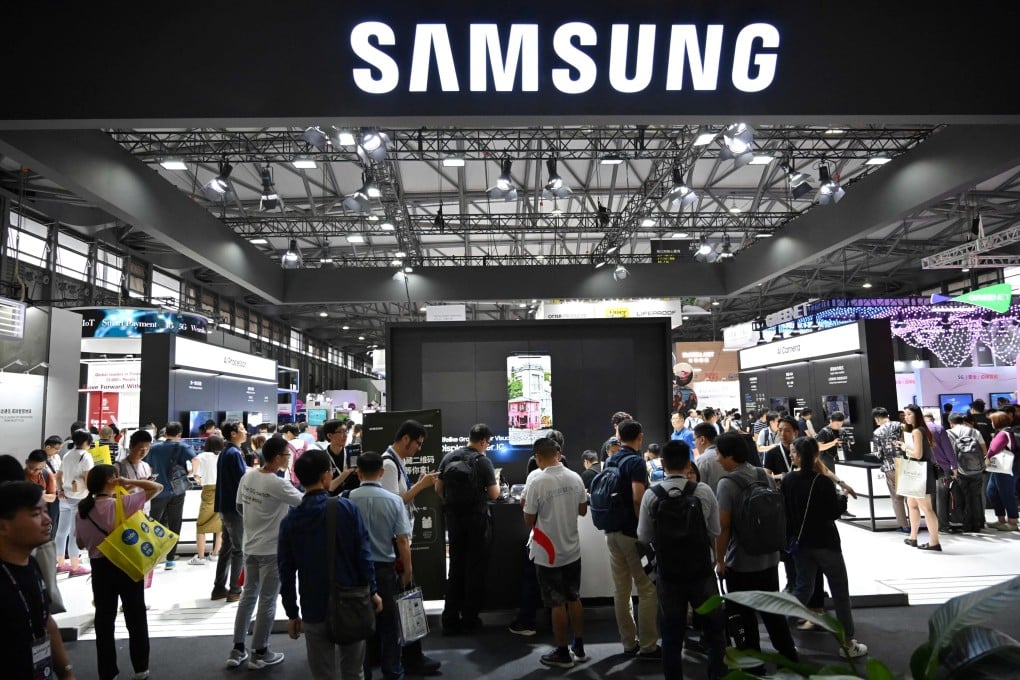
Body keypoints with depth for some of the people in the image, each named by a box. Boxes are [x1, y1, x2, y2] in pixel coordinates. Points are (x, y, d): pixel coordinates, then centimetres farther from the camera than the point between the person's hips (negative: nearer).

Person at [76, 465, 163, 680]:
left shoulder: (83, 510, -3)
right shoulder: (123, 503, -18)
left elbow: (81, 543, 8)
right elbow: (157, 487, -16)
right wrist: (128, 482, -12)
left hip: (100, 567, 4)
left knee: (104, 619, 14)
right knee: (136, 617, 12)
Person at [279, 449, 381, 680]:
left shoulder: (290, 521, -3)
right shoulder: (347, 508, -10)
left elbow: (286, 572, -1)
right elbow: (364, 553, -11)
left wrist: (292, 613, 8)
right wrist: (372, 590, 0)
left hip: (314, 611, 1)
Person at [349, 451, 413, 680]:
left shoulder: (347, 500, -12)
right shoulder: (394, 500, -11)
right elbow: (403, 541, -9)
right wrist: (407, 571, 3)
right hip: (385, 569, 0)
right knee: (389, 624, 15)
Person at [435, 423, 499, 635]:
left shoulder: (448, 458, 2)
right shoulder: (483, 461, -12)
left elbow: (438, 488, 5)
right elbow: (494, 494, -8)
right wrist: (496, 483, 11)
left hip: (453, 518, 5)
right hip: (476, 518, -4)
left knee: (455, 567, 14)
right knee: (475, 569, 7)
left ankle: (450, 619, 17)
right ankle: (469, 620, 13)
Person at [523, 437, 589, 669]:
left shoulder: (537, 482, -20)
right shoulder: (575, 478, -4)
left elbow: (529, 521, -13)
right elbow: (582, 510, 8)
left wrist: (526, 505, 6)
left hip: (548, 553, -5)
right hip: (572, 549, 5)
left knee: (557, 604, 6)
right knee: (574, 599, 18)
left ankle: (562, 654, 17)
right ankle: (579, 647, 29)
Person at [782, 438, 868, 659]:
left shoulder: (787, 481, -5)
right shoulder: (822, 481, -17)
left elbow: (785, 512, 0)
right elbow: (834, 513, -11)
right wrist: (843, 498, 6)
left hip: (801, 542, 4)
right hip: (825, 542, -4)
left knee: (803, 587, 18)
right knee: (840, 592, 8)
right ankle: (848, 643, 15)